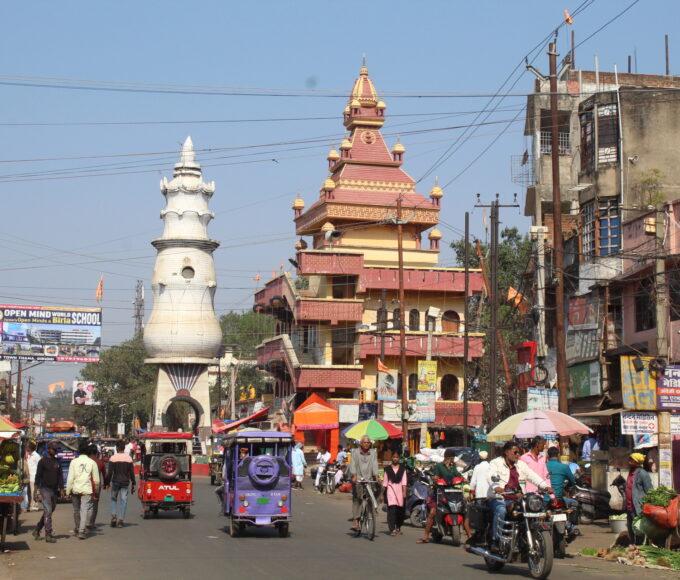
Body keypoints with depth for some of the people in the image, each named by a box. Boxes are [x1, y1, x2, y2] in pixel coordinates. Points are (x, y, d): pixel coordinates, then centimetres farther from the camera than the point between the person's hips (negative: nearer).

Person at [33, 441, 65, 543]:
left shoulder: (58, 462, 12)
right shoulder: (43, 461, -4)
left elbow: (60, 476, 15)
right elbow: (38, 476, -5)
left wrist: (61, 489, 7)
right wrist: (36, 490, -10)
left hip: (54, 490, 6)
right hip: (45, 489, -6)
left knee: (50, 511, 10)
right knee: (48, 512, -12)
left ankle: (37, 530, 24)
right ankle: (48, 535, -10)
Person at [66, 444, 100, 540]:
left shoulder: (74, 462, 1)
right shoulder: (92, 462, 2)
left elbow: (70, 478, -1)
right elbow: (96, 479, 6)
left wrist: (68, 491, 4)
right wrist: (95, 490, 21)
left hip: (75, 489, 1)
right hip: (87, 489, -1)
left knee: (76, 510, 15)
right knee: (85, 510, -4)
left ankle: (77, 530, 28)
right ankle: (81, 531, -14)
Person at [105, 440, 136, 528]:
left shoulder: (113, 458, -5)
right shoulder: (128, 458, 2)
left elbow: (110, 472, -7)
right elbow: (132, 472, 3)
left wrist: (107, 483, 0)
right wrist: (133, 484, 9)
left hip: (115, 481, -1)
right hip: (125, 482, 1)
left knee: (113, 499, 15)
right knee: (123, 500, 4)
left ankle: (113, 515, -2)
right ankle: (121, 519, 0)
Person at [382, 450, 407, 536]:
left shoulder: (402, 469, 8)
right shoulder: (388, 469, 8)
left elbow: (404, 481, 3)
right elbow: (385, 482, 10)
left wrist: (404, 492, -6)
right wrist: (383, 493, 8)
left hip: (399, 490, 1)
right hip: (390, 490, -1)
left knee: (400, 510, 3)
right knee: (392, 509, -12)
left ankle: (398, 527, 22)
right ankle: (392, 529, -16)